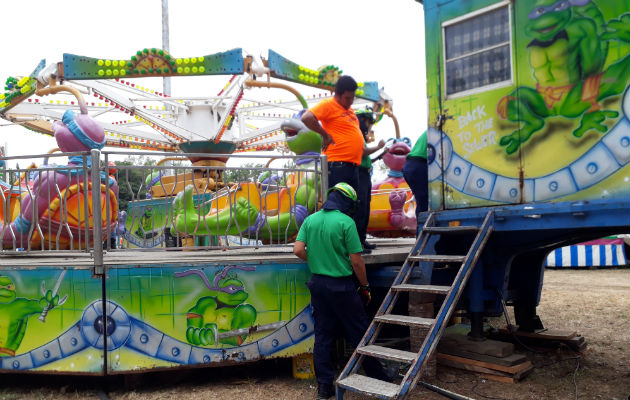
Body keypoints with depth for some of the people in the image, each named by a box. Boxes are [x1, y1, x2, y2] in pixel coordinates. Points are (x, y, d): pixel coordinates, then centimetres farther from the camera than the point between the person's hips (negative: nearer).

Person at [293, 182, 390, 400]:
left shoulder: (310, 220, 3)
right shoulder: (346, 222, -14)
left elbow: (298, 250, -2)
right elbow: (356, 261, -13)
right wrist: (365, 286, -1)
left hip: (318, 284, 5)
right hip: (341, 286, -5)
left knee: (322, 336, 11)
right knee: (359, 334, 7)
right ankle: (377, 378, 20)